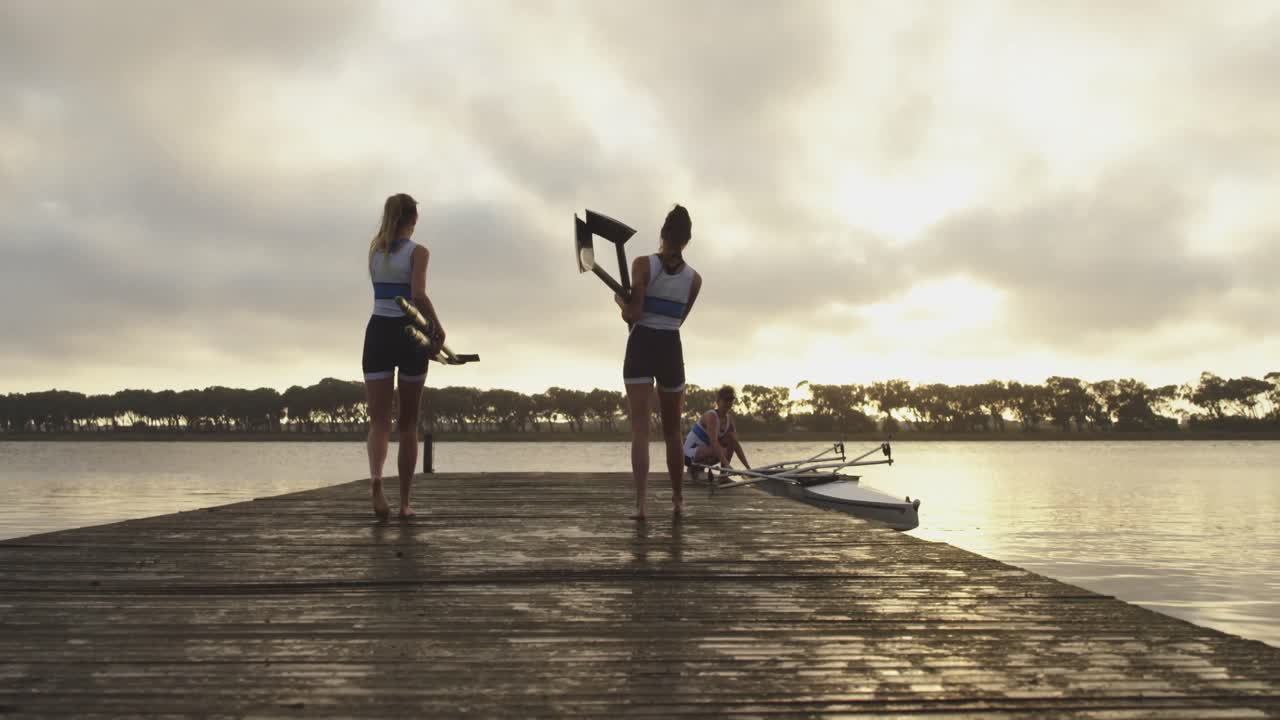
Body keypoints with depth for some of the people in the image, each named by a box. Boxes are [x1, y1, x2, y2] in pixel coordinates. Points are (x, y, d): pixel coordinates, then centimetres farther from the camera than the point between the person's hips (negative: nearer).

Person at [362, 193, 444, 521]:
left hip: (379, 333, 3)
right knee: (408, 423, 9)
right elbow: (418, 295, -19)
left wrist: (391, 227, 25)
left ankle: (375, 479, -32)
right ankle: (405, 502, 12)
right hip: (410, 334, -3)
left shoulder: (374, 248, 8)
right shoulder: (417, 252, -6)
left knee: (379, 420, -2)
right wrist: (438, 328, -8)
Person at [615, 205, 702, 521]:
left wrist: (621, 301, 9)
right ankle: (678, 499, 26)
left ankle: (640, 503, -17)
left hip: (640, 348, -2)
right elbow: (678, 319, 12)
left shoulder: (643, 264, -6)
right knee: (672, 432, 16)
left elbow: (634, 314, -13)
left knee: (639, 429, -5)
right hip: (671, 350, 2)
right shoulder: (694, 278, 4)